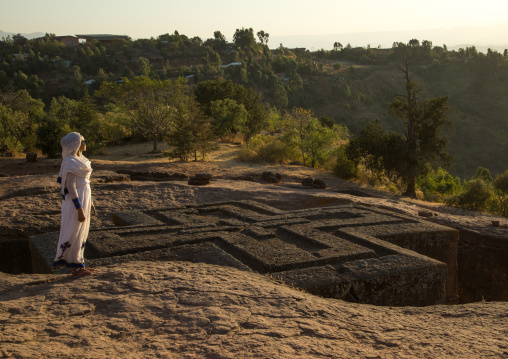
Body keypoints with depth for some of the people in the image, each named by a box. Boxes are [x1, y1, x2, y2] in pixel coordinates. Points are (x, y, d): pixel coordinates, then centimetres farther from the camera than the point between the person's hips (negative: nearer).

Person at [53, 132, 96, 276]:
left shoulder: (80, 160, 10)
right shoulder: (70, 162, -19)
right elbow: (71, 187, -21)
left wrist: (89, 201, 22)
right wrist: (80, 210, -21)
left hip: (84, 198, 10)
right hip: (75, 202, -10)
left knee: (81, 233, 15)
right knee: (73, 234, 1)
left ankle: (77, 265, 23)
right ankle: (75, 268, 12)